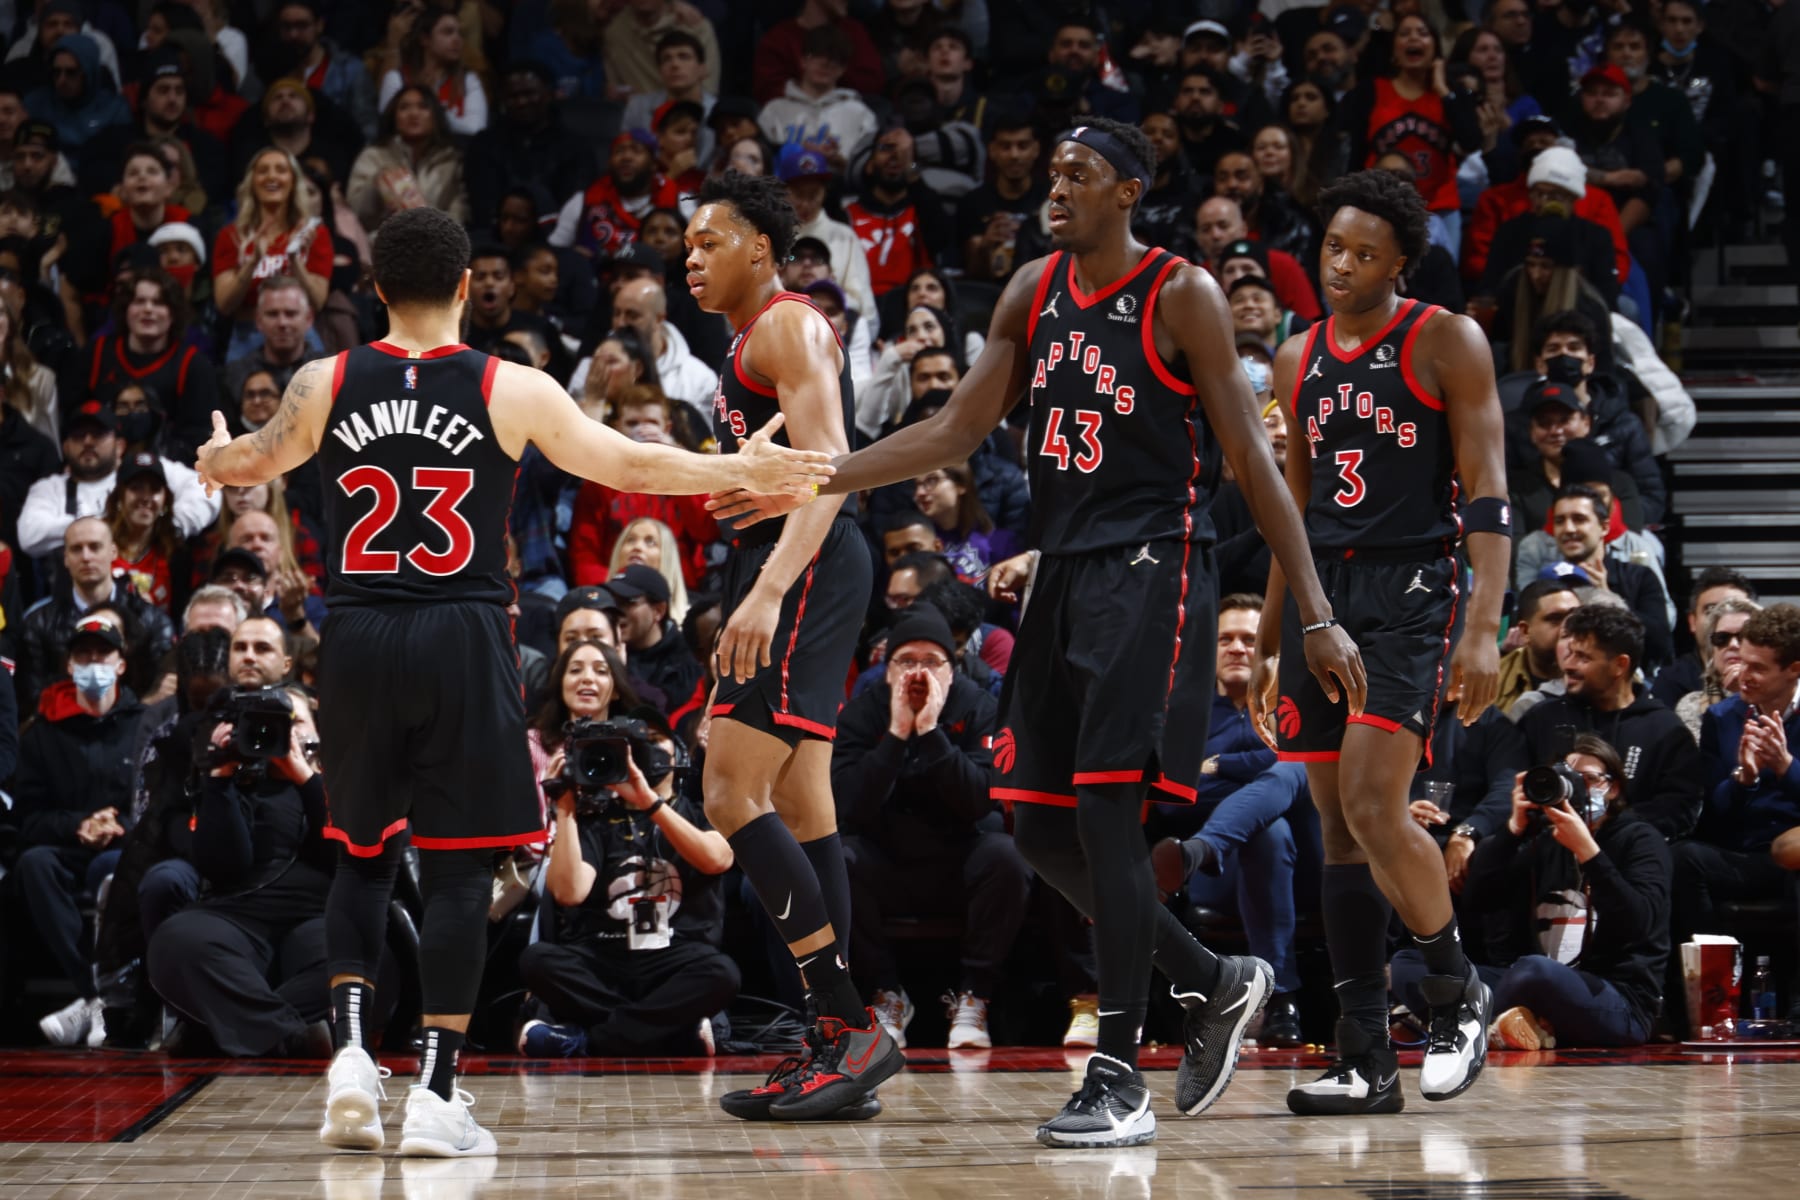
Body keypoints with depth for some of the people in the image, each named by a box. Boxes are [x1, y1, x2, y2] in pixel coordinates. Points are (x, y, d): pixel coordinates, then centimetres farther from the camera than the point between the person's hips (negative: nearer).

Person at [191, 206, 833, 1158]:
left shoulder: (325, 384, 3)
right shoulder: (511, 390, -3)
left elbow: (250, 464, 22)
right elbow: (631, 466, 3)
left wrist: (214, 458, 46)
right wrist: (743, 471, 16)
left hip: (357, 643, 2)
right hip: (462, 644, -2)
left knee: (362, 853, 18)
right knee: (459, 866, 3)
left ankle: (351, 1050, 2)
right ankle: (435, 1092, 0)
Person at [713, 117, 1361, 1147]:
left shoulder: (1181, 296, -8)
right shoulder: (1034, 292, 11)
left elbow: (1252, 460, -8)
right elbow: (958, 432, 16)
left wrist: (1318, 615, -12)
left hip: (1150, 571, -7)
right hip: (1062, 573, 7)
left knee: (1105, 807, -14)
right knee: (1039, 822, 5)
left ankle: (1119, 1080, -8)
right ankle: (1216, 984, 24)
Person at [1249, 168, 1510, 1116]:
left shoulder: (1447, 343, -3)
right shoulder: (1298, 360, 14)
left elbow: (1486, 492, -8)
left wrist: (1484, 627, -17)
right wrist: (1269, 642, 20)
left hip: (1411, 590, -6)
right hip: (1320, 592, 6)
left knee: (1374, 807, -19)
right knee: (1338, 827, 4)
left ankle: (1457, 988, 4)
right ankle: (1365, 1062, 6)